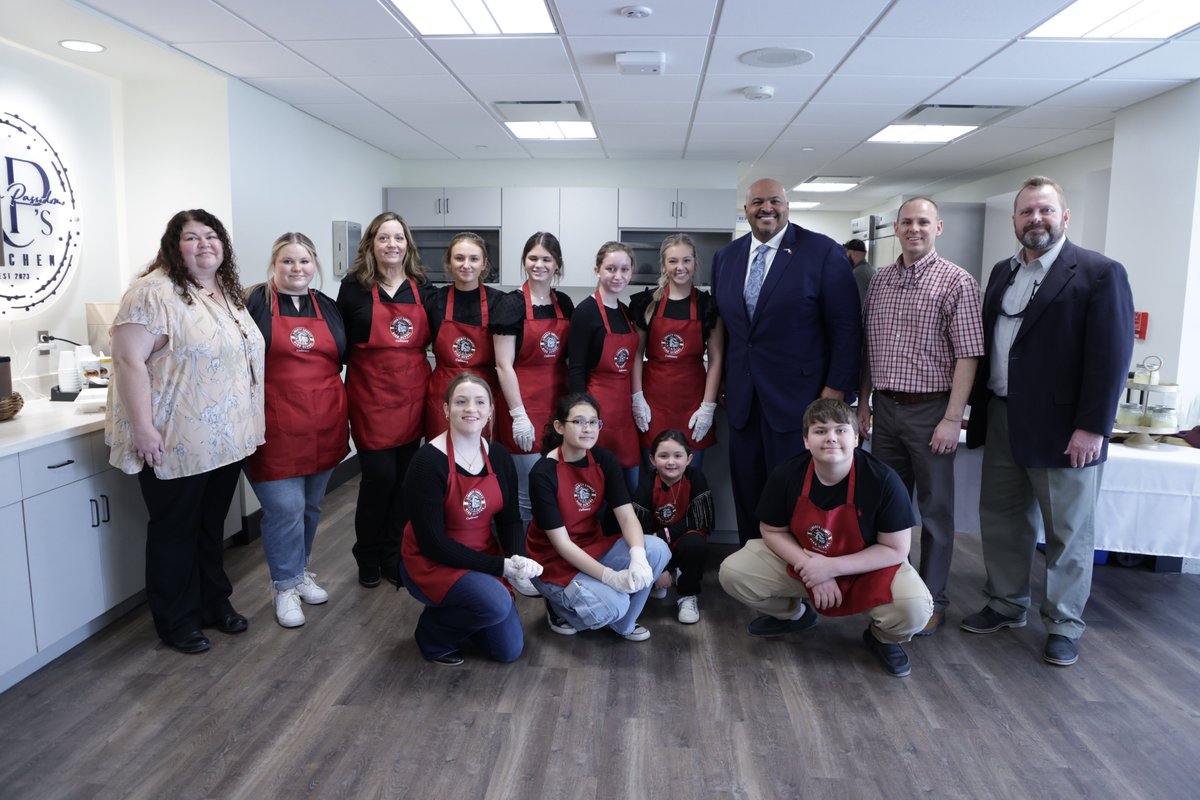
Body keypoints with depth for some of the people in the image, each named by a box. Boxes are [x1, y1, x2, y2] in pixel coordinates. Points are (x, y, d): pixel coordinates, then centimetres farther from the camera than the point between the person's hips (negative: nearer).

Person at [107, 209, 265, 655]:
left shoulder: (229, 293, 12)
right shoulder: (154, 292, -14)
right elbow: (129, 360, -19)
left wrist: (248, 424, 18)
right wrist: (142, 428, -22)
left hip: (226, 440, 7)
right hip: (176, 443, -7)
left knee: (212, 526, 19)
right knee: (175, 531, 8)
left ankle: (214, 602, 35)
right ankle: (175, 622, 23)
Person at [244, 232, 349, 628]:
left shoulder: (328, 308, 12)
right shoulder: (257, 303, -2)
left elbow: (343, 359, 18)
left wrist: (343, 416, 14)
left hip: (323, 426, 5)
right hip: (277, 428, -5)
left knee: (311, 505, 15)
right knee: (285, 508, -3)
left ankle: (300, 570, 34)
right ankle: (286, 586, 15)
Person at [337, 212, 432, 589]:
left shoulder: (421, 287, 7)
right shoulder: (354, 286, -2)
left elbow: (431, 339, 14)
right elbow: (339, 342, 1)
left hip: (413, 395, 4)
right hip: (371, 395, -3)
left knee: (405, 477, 8)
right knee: (380, 476, -4)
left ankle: (394, 557, 24)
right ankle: (368, 558, 18)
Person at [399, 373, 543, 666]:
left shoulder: (499, 456, -3)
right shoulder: (428, 461, -22)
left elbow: (510, 519, 3)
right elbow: (432, 542, -22)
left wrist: (518, 558, -19)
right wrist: (499, 566, -24)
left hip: (483, 559, 6)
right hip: (432, 564, -6)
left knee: (509, 649, 4)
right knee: (497, 602, -32)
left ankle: (455, 613, 31)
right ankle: (433, 633, -1)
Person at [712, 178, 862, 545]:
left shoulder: (824, 252, -5)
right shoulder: (725, 257, 10)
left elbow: (846, 326, -7)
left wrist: (836, 389, -12)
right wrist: (725, 385, 13)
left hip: (797, 400, -4)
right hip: (741, 400, 5)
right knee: (747, 493, 11)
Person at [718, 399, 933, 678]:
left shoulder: (883, 480, -26)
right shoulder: (786, 475, -19)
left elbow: (896, 550, -19)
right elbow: (772, 531, -5)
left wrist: (832, 567, -25)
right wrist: (809, 567, -20)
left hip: (868, 569, -2)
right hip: (802, 562, 3)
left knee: (915, 609, -31)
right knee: (732, 573, -14)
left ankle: (883, 638, 10)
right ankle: (793, 614, 19)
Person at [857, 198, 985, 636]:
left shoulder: (957, 281, -7)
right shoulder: (880, 279, 9)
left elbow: (967, 355, -11)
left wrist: (952, 418, -16)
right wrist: (863, 403, 11)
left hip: (930, 409, -5)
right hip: (885, 407, 5)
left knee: (935, 509, 6)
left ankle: (933, 600, 19)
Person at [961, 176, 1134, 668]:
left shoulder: (1099, 273, -9)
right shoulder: (1003, 273, 11)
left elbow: (1111, 356, -14)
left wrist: (1093, 427, -18)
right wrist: (978, 408, 9)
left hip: (1064, 430, -6)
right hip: (1002, 422, 6)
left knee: (1069, 534, 8)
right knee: (1001, 520, 15)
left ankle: (1064, 626, 23)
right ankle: (1006, 605, 31)